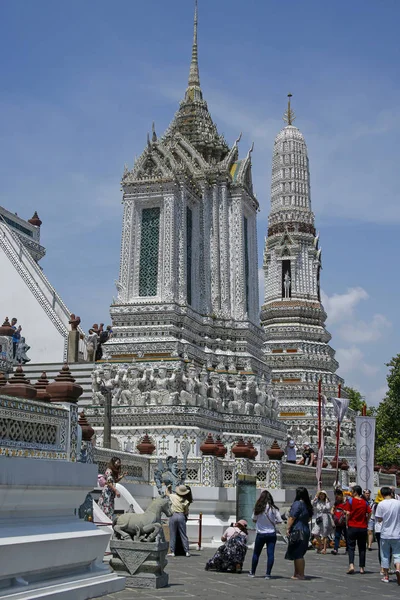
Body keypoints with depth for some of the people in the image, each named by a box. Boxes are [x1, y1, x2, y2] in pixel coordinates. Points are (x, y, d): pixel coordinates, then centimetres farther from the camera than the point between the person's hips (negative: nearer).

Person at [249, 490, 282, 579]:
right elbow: (279, 520, -8)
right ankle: (268, 574, -2)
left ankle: (252, 572, 23)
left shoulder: (258, 508, -9)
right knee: (270, 554, 2)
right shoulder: (273, 508, -10)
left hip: (260, 534, 1)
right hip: (271, 534, -1)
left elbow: (254, 519, 3)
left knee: (256, 554, 14)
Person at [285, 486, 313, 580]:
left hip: (297, 531, -9)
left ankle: (300, 574, -2)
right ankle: (297, 573, 21)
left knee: (297, 555, -3)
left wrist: (288, 528, -10)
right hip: (305, 530, 9)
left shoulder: (297, 504, -14)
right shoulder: (308, 505, 12)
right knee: (299, 554, 15)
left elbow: (292, 518, -15)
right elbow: (309, 518, 20)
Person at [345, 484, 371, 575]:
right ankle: (362, 568, 10)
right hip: (363, 528, 3)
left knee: (351, 547, 1)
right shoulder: (365, 502, 5)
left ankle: (351, 565, -18)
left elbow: (348, 513, -11)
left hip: (352, 527, -3)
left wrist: (347, 523, 1)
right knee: (362, 548, 10)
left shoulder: (351, 500, -6)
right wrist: (365, 522, 9)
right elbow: (369, 513, -3)